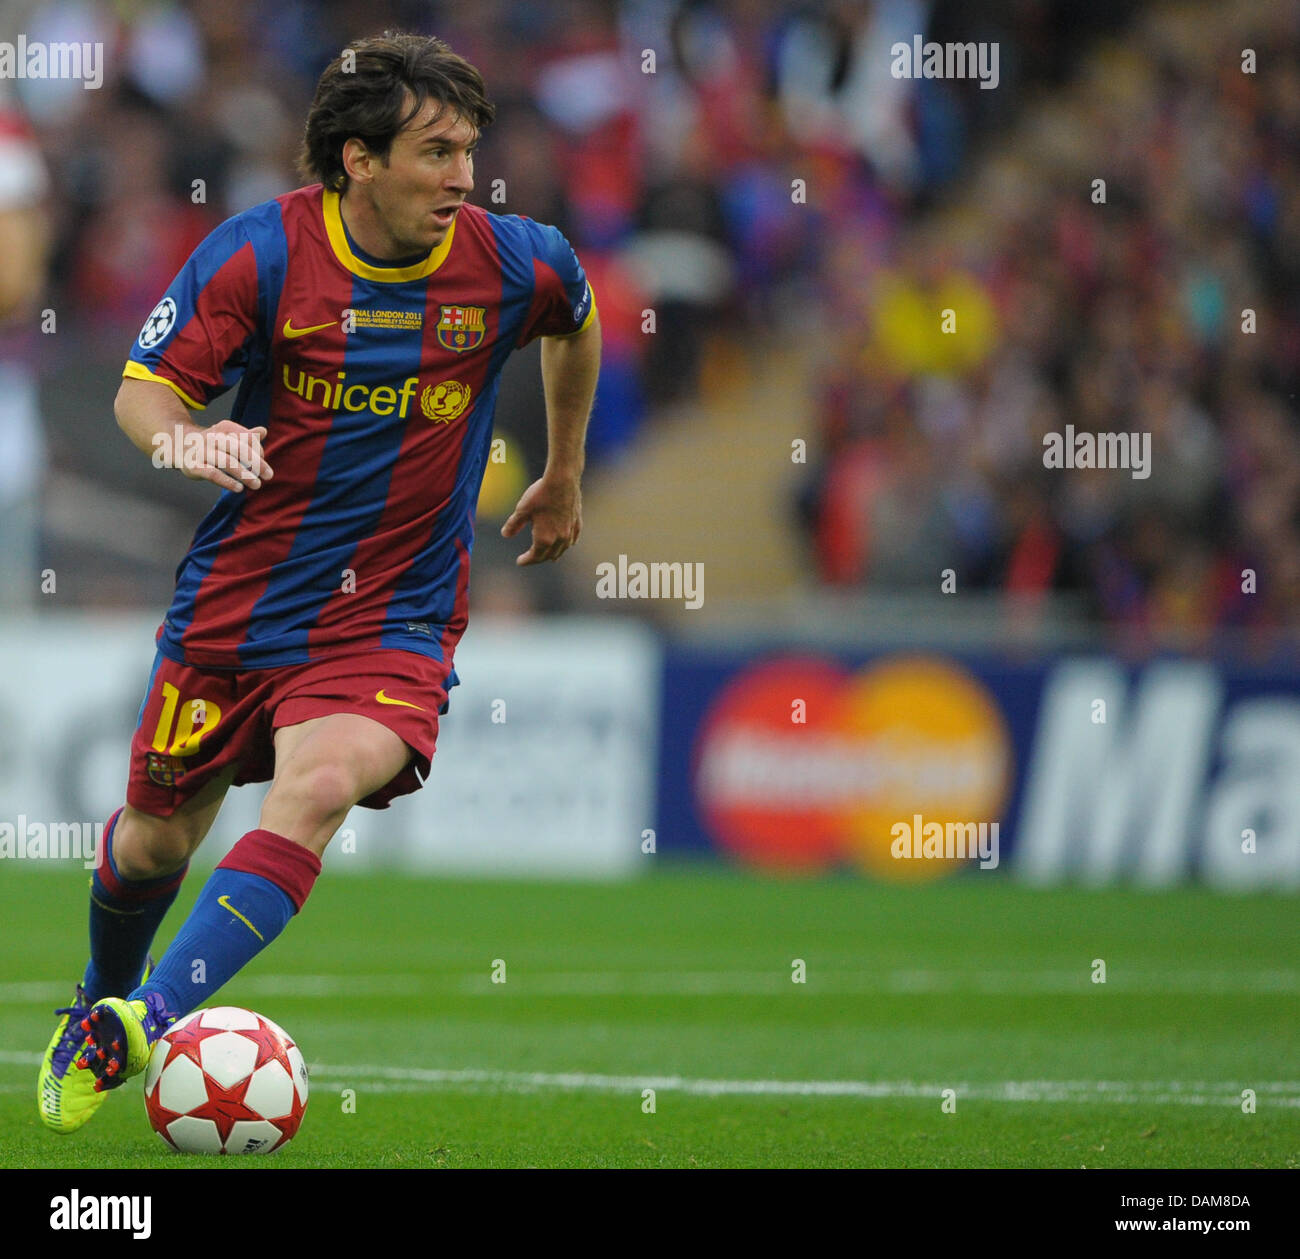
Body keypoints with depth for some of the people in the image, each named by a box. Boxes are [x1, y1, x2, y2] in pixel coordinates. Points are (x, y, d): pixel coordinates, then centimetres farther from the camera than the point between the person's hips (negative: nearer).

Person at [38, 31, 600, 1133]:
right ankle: (96, 1011, 44)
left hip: (395, 618, -1)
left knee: (319, 789, -30)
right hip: (238, 597, 1)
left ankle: (151, 1018, -36)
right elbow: (145, 390, -10)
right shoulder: (262, 253, -12)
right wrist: (182, 440, -33)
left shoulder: (512, 263, -6)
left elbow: (578, 325, 18)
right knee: (155, 840, 12)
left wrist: (564, 477, 27)